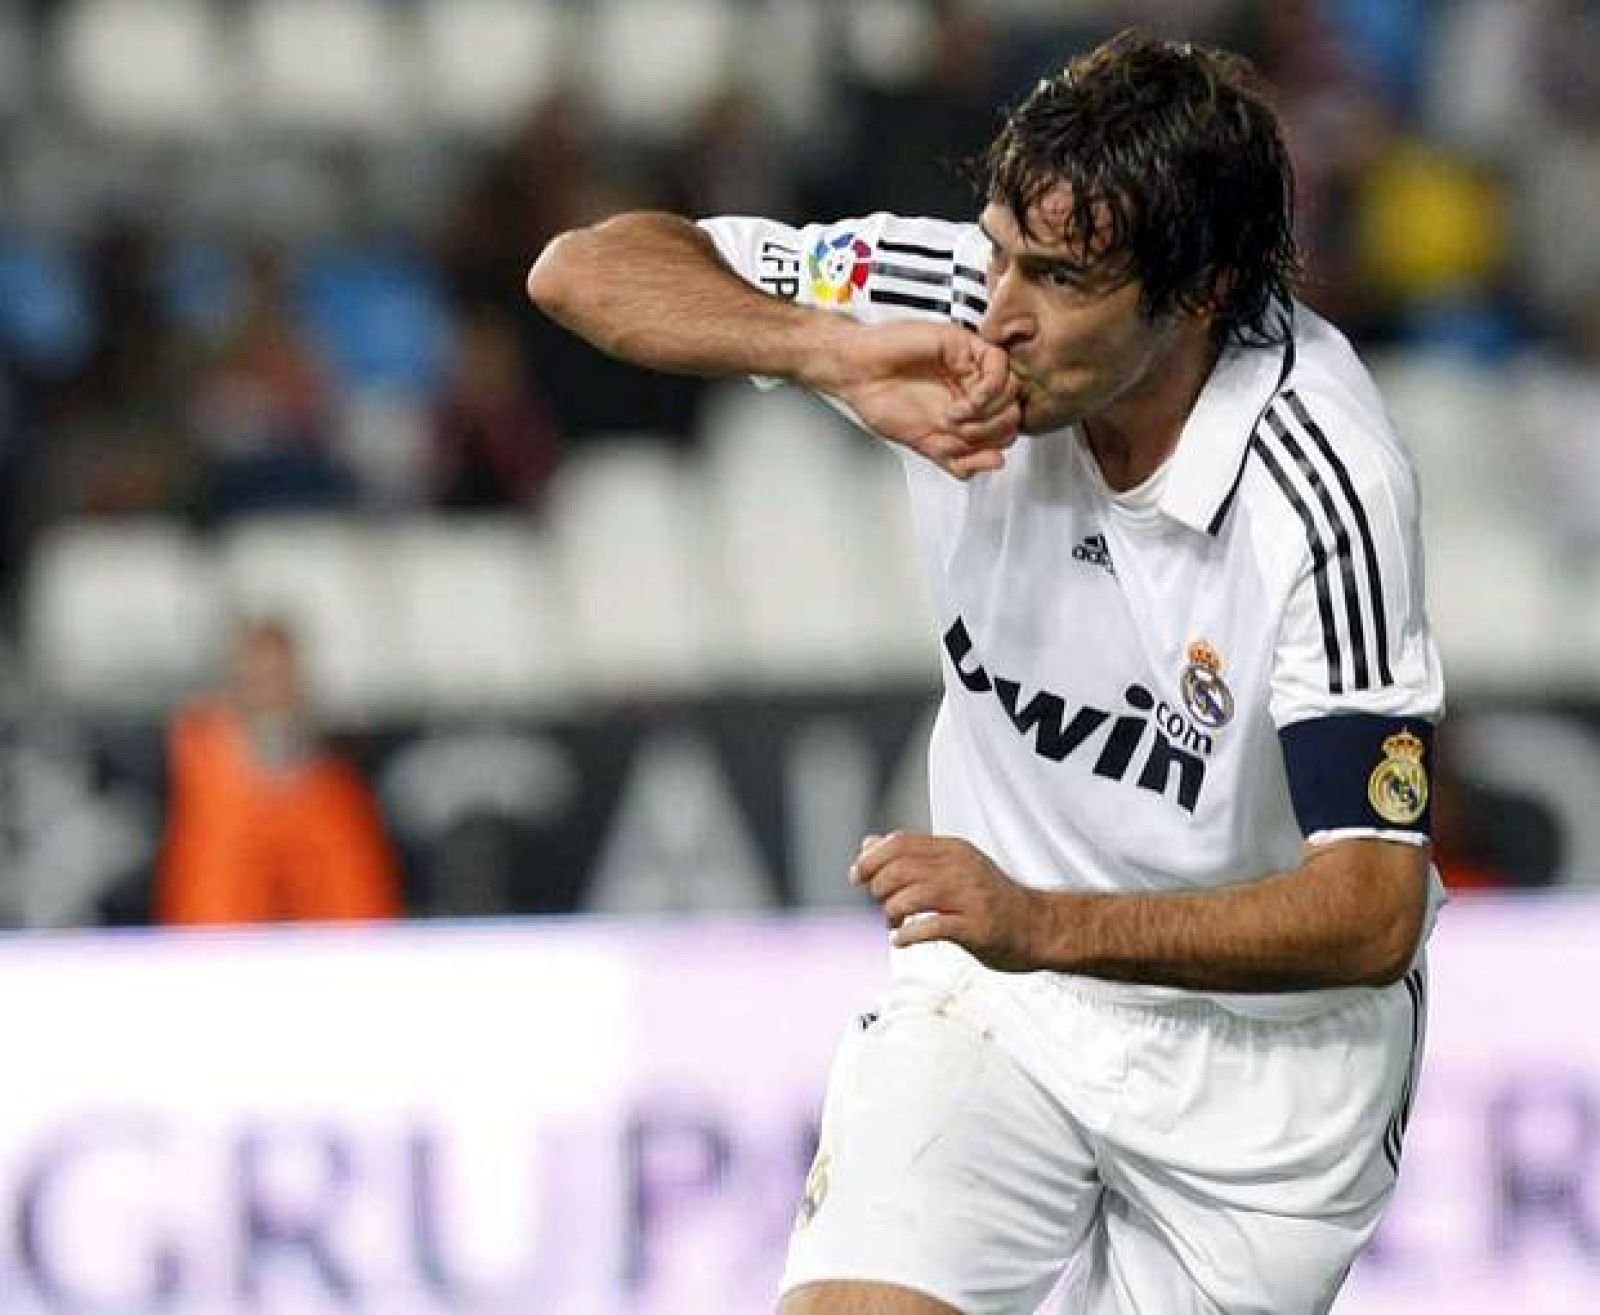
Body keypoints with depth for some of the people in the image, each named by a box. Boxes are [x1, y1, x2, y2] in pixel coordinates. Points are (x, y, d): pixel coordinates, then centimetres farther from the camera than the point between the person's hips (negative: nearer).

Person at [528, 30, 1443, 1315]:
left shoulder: (1324, 490, -27)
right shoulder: (964, 309, -15)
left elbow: (1371, 913, -28)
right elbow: (588, 268, -12)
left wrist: (1043, 925, -41)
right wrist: (838, 354, -30)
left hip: (1267, 1043, -3)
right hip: (999, 989, 3)